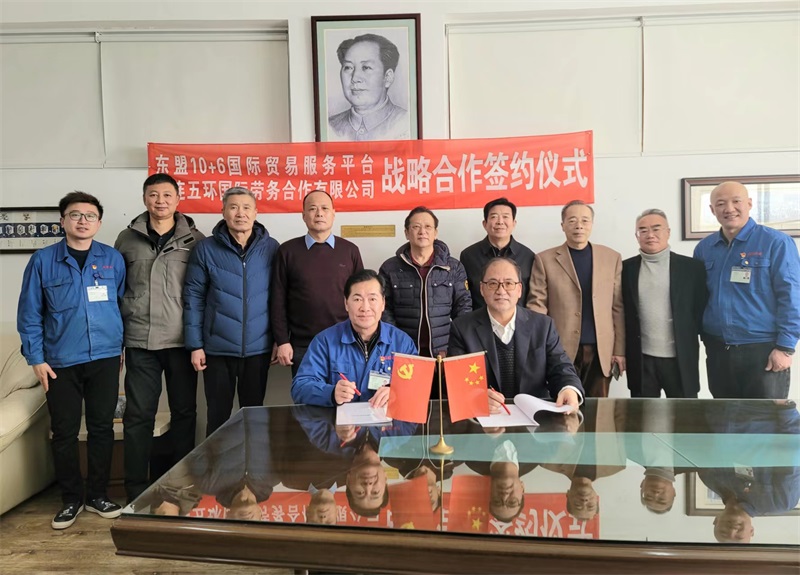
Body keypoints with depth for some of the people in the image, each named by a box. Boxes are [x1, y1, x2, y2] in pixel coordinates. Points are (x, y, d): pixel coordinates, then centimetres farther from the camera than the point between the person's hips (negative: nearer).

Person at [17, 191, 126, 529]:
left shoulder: (113, 259, 3)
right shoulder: (43, 261, -1)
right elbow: (29, 314, 1)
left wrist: (124, 347, 5)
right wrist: (36, 358, -4)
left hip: (105, 358, 1)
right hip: (61, 361, -1)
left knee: (102, 428, 8)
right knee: (64, 432, 6)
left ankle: (98, 495, 23)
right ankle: (71, 499, 22)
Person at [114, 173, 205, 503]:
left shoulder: (195, 240, 4)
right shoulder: (127, 239, 8)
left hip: (182, 341, 0)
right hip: (139, 342, 1)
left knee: (184, 413, 8)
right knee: (138, 416, 5)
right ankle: (136, 490, 17)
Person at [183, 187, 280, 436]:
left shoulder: (271, 248, 1)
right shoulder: (206, 249, -2)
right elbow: (193, 298, -1)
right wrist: (195, 345, -4)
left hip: (258, 348, 1)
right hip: (217, 348, -1)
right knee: (218, 415, 11)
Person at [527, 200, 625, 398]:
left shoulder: (612, 258, 8)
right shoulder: (545, 259, 2)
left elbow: (618, 307, 7)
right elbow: (537, 306, -1)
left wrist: (620, 350, 4)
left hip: (601, 351, 2)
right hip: (561, 351, -2)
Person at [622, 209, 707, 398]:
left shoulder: (691, 267, 0)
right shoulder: (627, 268, 4)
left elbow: (701, 308, 4)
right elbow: (622, 311, 7)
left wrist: (691, 341, -2)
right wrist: (622, 351, 4)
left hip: (681, 359, -1)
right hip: (641, 359, 1)